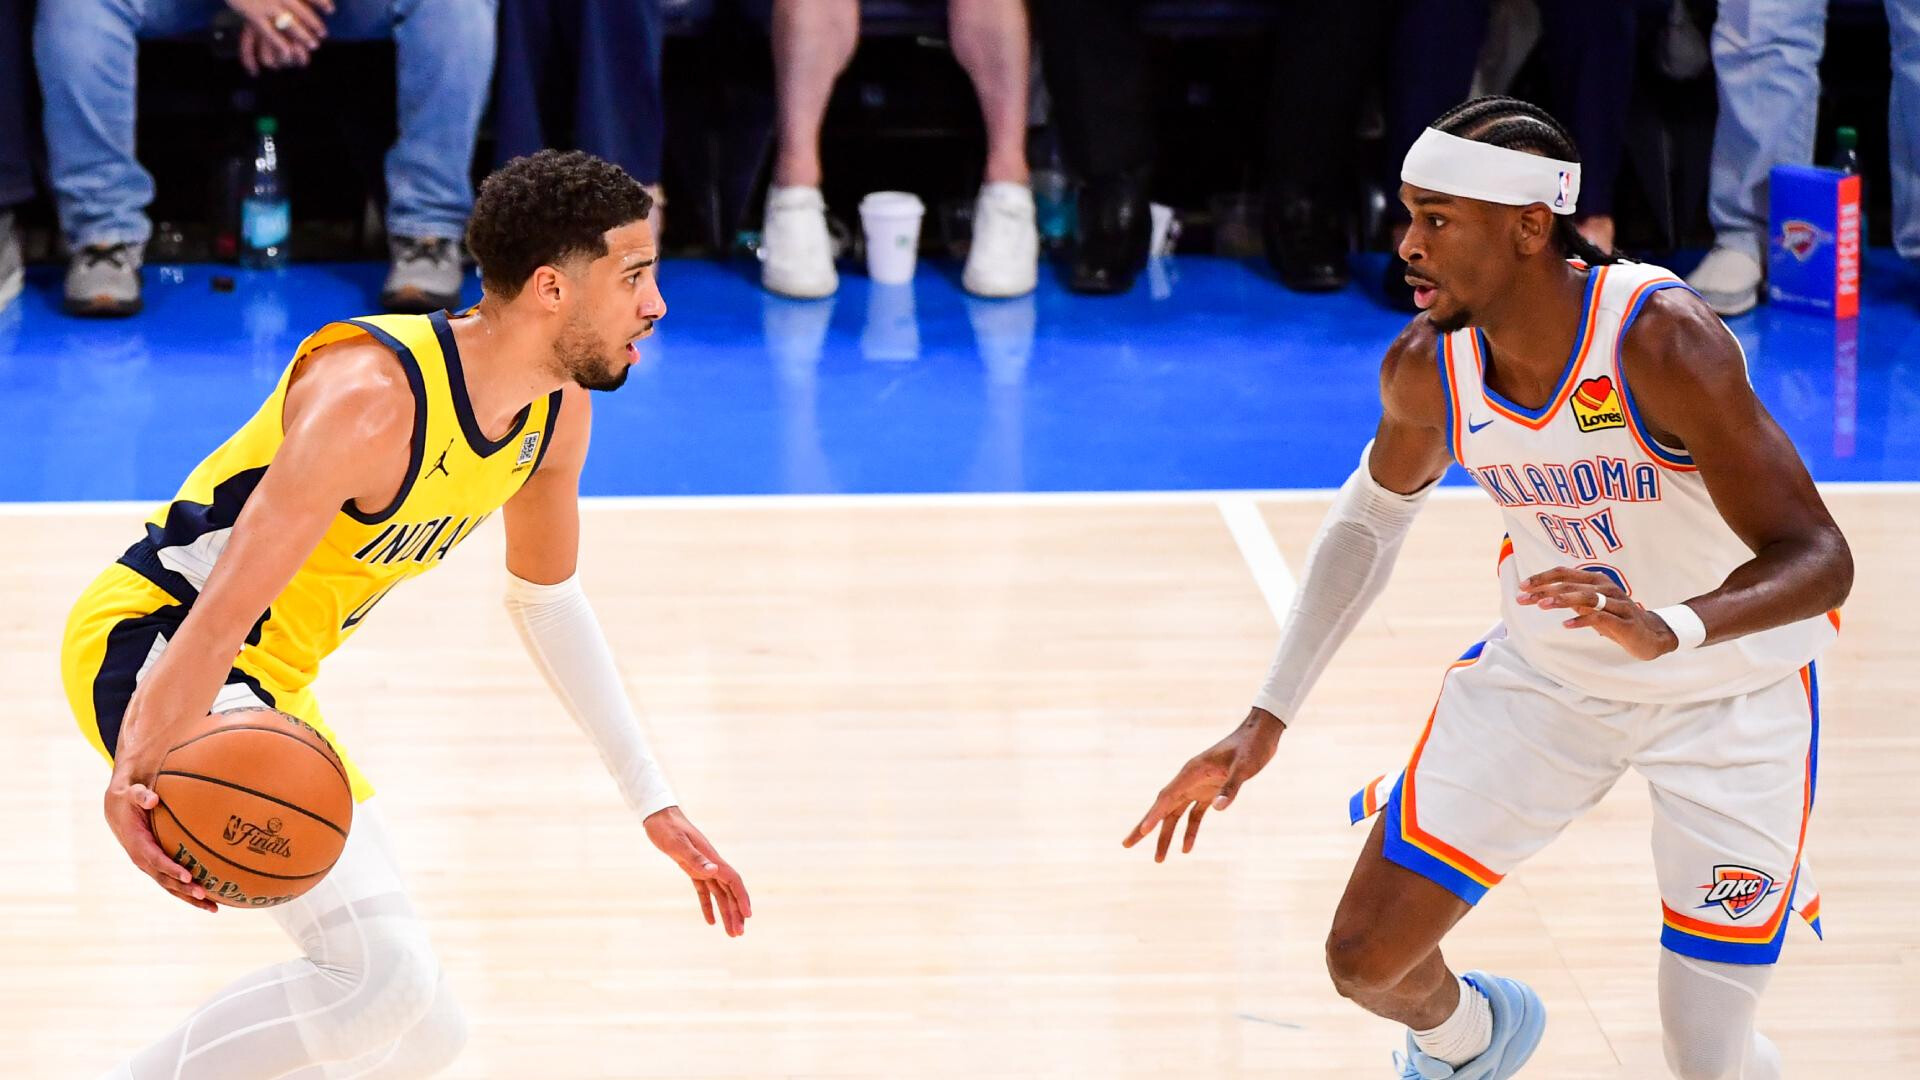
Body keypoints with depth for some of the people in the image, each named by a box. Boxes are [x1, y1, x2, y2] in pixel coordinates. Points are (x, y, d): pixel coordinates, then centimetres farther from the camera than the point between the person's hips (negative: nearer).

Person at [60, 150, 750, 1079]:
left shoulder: (558, 410, 1)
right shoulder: (375, 399, -26)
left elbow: (546, 599, 18)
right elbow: (226, 608, -32)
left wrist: (653, 802, 18)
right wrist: (139, 773, -42)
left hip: (269, 688, 10)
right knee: (381, 972, -26)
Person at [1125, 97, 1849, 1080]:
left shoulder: (1660, 340, -32)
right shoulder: (1425, 368, -16)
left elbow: (1817, 558, -33)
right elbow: (1370, 518, 6)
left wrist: (1665, 627, -53)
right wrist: (1267, 720, 2)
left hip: (1731, 688, -4)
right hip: (1548, 668, 4)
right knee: (1367, 959, 1)